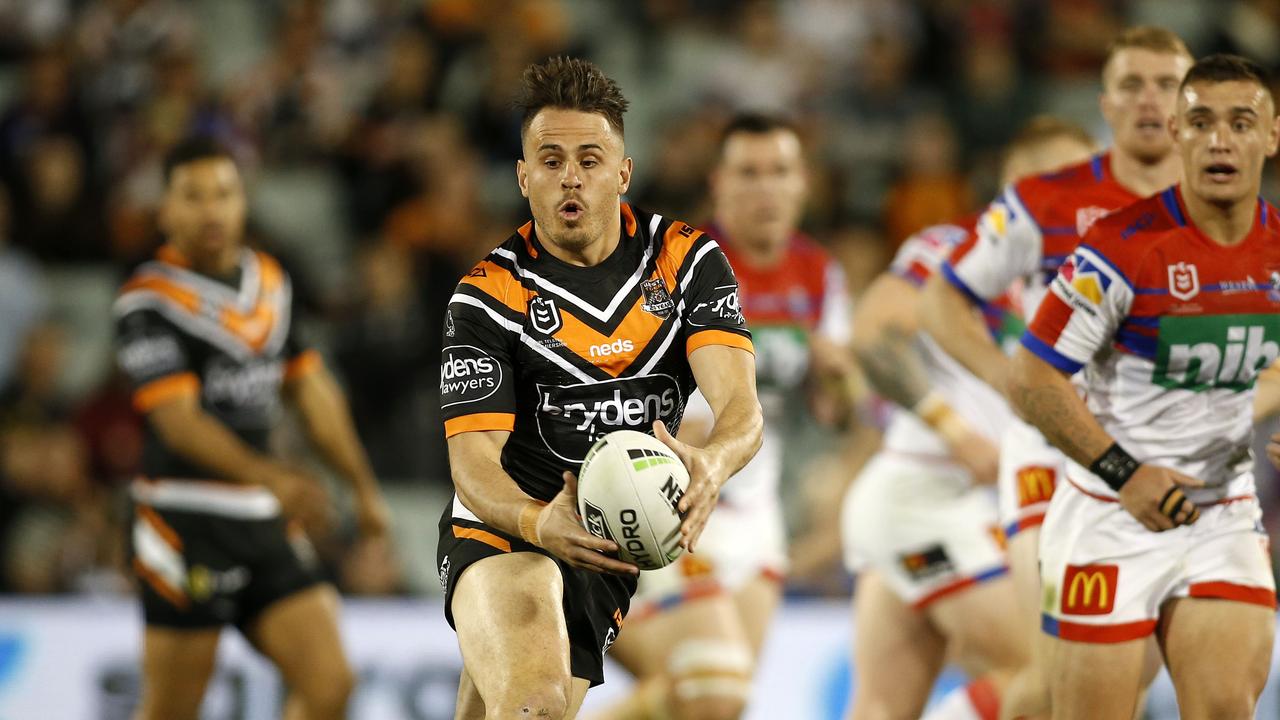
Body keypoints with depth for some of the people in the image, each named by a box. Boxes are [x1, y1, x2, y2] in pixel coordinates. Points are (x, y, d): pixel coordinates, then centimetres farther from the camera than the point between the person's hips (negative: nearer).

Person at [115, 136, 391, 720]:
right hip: (187, 528, -6)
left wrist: (364, 487, 18)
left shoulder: (268, 280, 12)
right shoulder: (149, 298, -11)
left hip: (265, 524, 7)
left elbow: (312, 391, 20)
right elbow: (179, 421, -21)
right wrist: (270, 476, -34)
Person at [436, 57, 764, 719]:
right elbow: (473, 460, -15)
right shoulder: (488, 296, -7)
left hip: (612, 546, 4)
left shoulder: (688, 261, -1)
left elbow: (740, 404, -14)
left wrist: (710, 463, -39)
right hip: (505, 526, -4)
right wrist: (537, 523, -38)